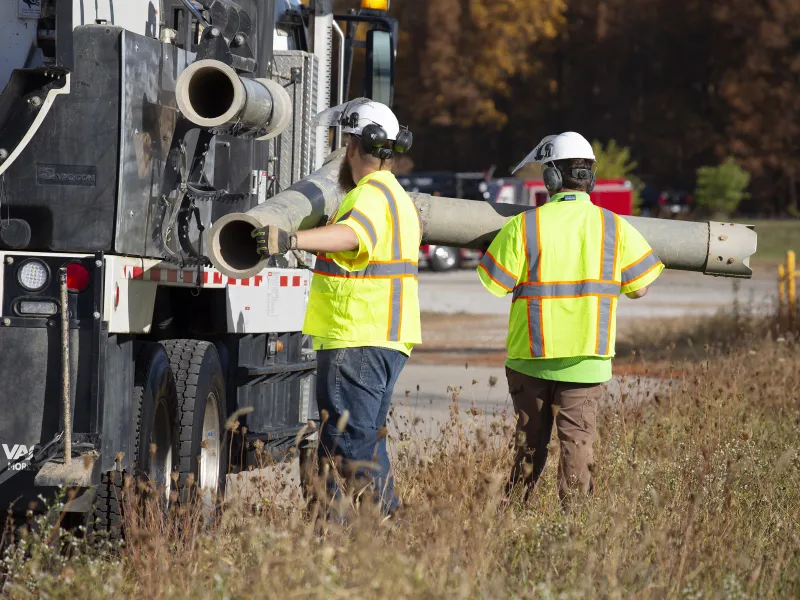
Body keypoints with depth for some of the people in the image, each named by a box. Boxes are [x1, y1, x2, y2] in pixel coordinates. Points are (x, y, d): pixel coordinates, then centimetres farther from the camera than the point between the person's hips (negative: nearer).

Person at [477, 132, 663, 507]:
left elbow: (494, 285, -8)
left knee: (530, 440, 14)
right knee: (577, 438, 3)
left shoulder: (524, 227, -10)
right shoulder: (614, 228, -4)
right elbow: (638, 288, 3)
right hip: (585, 357, 0)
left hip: (530, 356, 0)